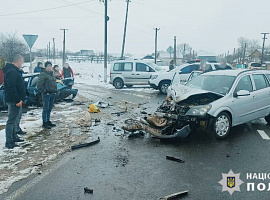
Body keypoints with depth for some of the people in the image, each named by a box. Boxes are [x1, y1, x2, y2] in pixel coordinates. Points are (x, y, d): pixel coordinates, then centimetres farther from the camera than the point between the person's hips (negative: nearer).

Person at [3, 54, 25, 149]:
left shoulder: (14, 71, 15)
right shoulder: (12, 72, -17)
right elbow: (11, 88, -25)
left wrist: (20, 99, 15)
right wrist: (17, 100, -24)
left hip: (16, 101, 11)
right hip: (14, 101, -11)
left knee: (14, 120, 20)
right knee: (11, 121, -5)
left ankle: (14, 137, 33)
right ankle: (9, 142, 0)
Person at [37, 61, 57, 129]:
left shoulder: (51, 73, 14)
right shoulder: (43, 74, -11)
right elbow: (39, 85, -15)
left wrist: (55, 90, 14)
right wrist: (44, 92, -15)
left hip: (52, 94, 8)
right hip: (46, 94, -8)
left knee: (50, 108, 15)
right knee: (46, 109, -2)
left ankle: (48, 121, 26)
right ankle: (44, 123, 5)